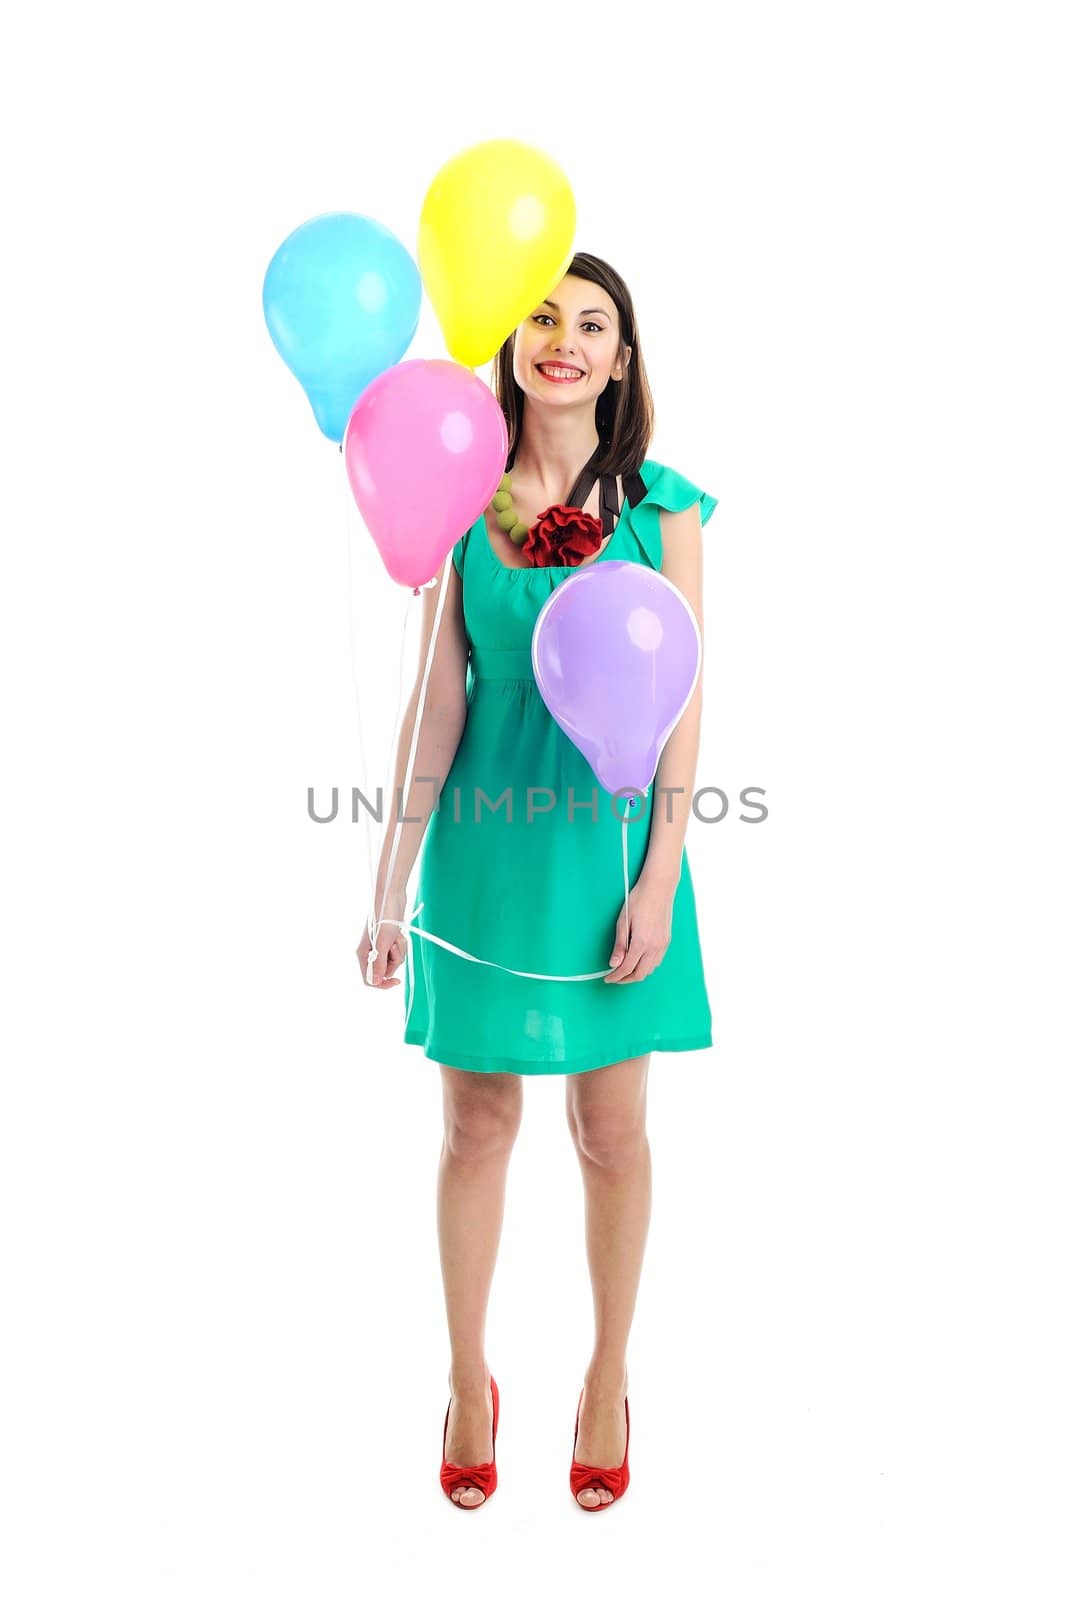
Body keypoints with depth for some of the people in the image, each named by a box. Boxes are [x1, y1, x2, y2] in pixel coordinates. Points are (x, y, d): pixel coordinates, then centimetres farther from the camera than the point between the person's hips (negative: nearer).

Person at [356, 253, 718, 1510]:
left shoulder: (661, 507, -2)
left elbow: (682, 701, -3)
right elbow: (437, 699, 0)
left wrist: (660, 879, -9)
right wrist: (393, 883, -1)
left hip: (608, 845, -1)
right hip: (483, 849, 1)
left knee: (610, 1130, 10)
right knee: (477, 1123, 12)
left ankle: (608, 1379, 33)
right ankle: (468, 1380, 33)